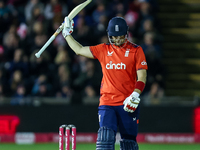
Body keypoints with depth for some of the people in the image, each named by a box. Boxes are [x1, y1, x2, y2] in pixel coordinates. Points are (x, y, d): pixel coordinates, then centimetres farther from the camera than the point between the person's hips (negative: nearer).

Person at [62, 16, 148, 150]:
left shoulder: (135, 50, 3)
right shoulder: (103, 50, 12)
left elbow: (142, 76, -3)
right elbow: (79, 50, 22)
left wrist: (135, 95, -17)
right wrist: (67, 33, 23)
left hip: (128, 104, -2)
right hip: (107, 103, 2)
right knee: (105, 138, -13)